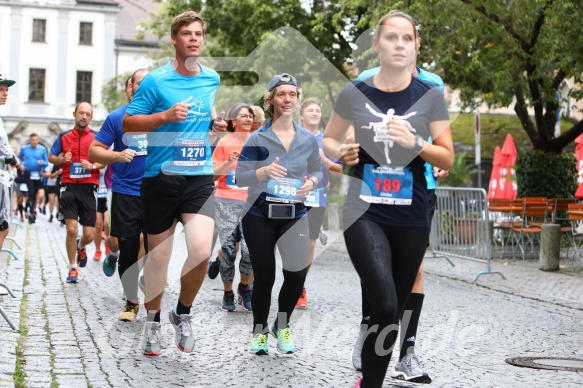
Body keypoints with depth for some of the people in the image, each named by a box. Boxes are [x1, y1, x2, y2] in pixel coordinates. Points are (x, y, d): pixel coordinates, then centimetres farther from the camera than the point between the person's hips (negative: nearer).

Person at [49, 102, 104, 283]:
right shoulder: (64, 136, 8)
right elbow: (51, 157, 13)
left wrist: (93, 166, -17)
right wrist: (61, 159, -8)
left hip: (89, 188, 0)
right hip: (69, 187, 0)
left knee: (89, 235, -1)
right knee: (71, 229, -11)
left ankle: (81, 248, 37)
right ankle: (73, 268, 7)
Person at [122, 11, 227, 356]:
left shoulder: (213, 79, 9)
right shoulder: (156, 80, -4)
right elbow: (128, 123, -4)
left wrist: (215, 123, 7)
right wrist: (166, 115, -17)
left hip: (200, 177, 2)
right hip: (161, 176, -2)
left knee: (201, 250, -15)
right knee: (158, 254, 6)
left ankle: (183, 313, 11)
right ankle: (153, 321, 27)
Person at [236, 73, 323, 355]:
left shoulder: (308, 140, 4)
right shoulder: (257, 139, -4)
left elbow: (317, 171, 16)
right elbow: (239, 177, -5)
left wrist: (312, 182, -7)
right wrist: (265, 172, -23)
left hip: (295, 215, 2)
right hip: (260, 216, -1)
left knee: (297, 273, -13)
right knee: (264, 277, 5)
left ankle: (282, 326, 15)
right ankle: (259, 331, 29)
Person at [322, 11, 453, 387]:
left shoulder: (430, 95, -1)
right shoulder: (355, 93, -1)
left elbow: (448, 159, 1)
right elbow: (329, 139, 14)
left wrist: (415, 142, -18)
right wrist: (341, 152, -9)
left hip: (412, 216, 2)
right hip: (365, 212, -2)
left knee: (395, 310, 11)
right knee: (384, 306, -17)